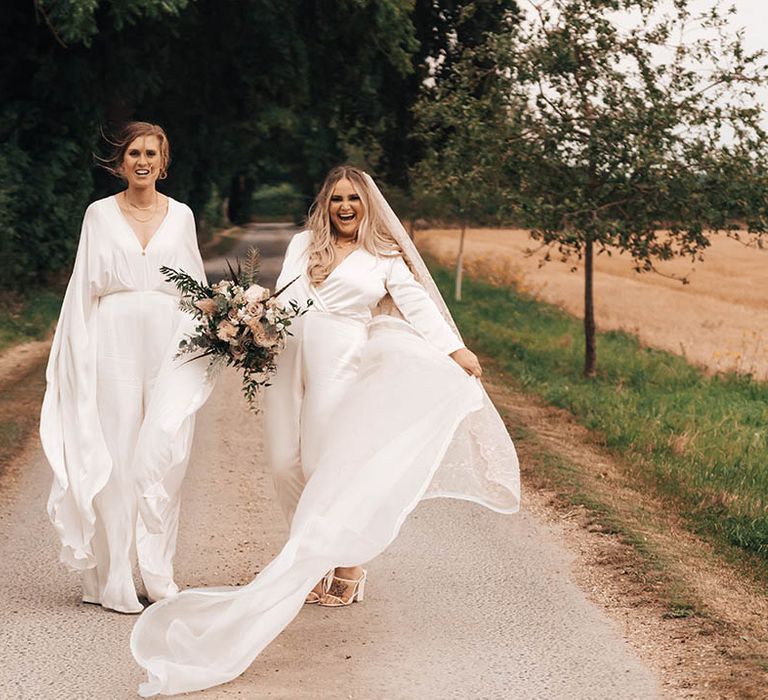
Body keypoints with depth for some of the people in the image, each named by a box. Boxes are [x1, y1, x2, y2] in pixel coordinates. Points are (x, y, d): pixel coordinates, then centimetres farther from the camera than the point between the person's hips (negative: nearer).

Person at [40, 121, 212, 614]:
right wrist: (83, 359, -2)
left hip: (169, 346, 2)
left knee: (165, 459, 1)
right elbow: (85, 287, 5)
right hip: (114, 345, -2)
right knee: (114, 459, -3)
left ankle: (159, 574, 11)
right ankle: (114, 581, 3)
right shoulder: (100, 214, 6)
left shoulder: (181, 215, 10)